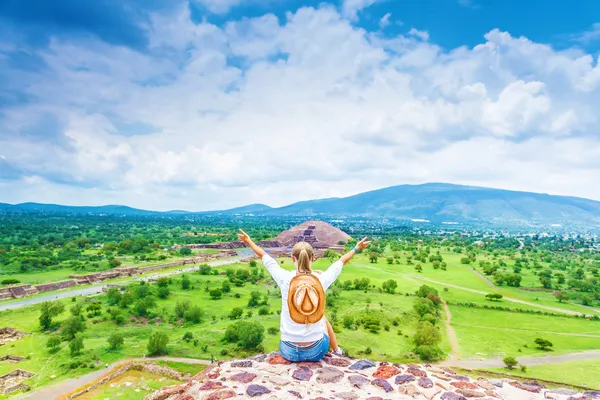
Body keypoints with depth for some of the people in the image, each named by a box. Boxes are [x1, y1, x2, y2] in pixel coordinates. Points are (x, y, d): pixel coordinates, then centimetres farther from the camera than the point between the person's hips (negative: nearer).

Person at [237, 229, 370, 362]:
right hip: (316, 351, 1)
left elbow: (264, 256, 2)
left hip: (289, 352, 0)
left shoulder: (285, 279, -15)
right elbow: (341, 261, 6)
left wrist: (249, 241, 18)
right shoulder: (321, 280, -14)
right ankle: (337, 350, 52)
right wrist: (356, 249, 24)